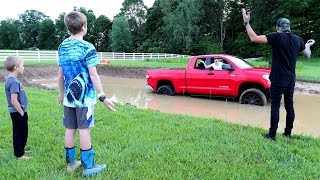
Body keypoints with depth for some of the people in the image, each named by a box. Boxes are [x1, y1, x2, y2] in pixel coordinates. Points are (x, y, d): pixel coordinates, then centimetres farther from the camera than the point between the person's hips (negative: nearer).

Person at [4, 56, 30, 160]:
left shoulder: (10, 79, 8)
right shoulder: (14, 82, -23)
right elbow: (14, 100, -26)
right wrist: (22, 112, -17)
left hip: (18, 112, 9)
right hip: (18, 113, -9)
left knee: (22, 133, 21)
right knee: (19, 133, 3)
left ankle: (20, 150, 36)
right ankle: (19, 155, 15)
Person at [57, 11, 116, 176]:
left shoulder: (62, 47, 7)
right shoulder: (87, 48, -12)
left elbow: (60, 75, 12)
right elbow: (93, 75, -15)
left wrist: (61, 93, 22)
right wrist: (102, 96, -12)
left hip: (69, 96, 6)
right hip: (84, 96, -6)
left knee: (70, 129, 11)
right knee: (84, 130, 0)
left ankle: (71, 162, 23)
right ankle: (88, 166, 9)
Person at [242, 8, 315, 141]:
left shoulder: (277, 37, -12)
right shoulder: (297, 39, 6)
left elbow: (254, 38, -21)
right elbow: (307, 55, 20)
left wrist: (246, 23, -12)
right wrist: (308, 46, 41)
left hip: (278, 79, -6)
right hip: (291, 79, 6)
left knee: (275, 106, -2)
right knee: (289, 105, 12)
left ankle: (272, 135, 2)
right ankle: (288, 133, 21)